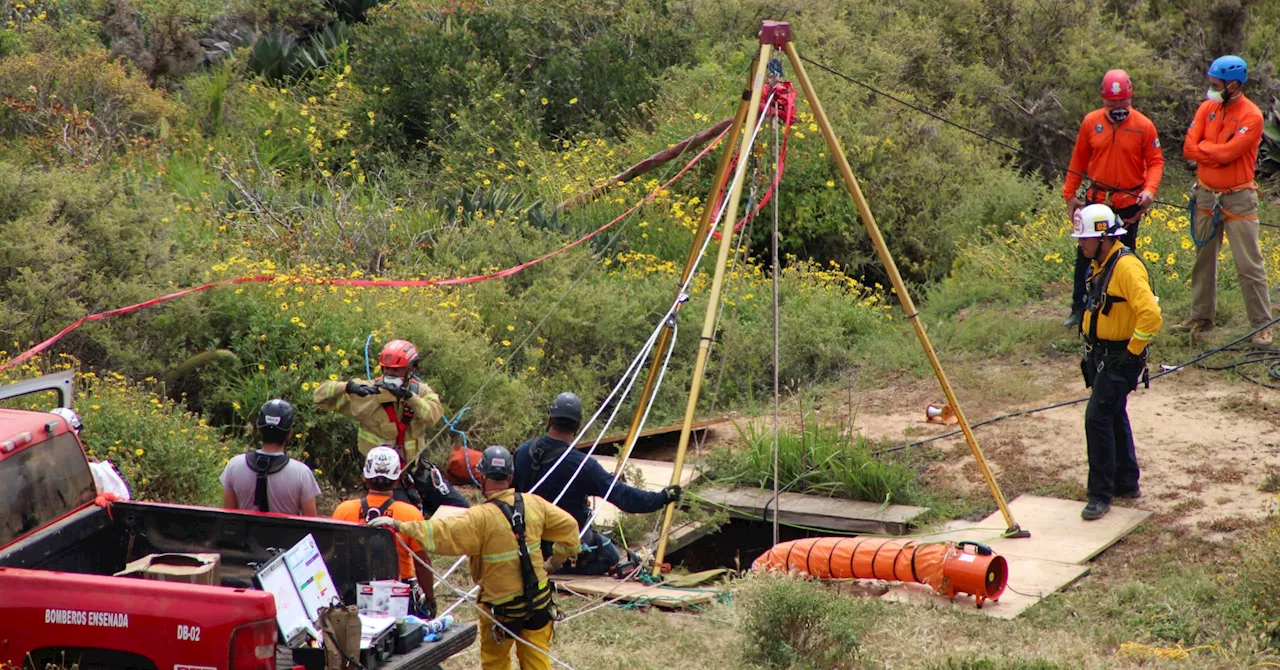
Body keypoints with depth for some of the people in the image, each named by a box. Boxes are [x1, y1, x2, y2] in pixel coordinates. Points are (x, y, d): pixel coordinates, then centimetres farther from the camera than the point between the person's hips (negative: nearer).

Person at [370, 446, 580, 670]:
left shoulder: (481, 518, -21)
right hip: (538, 599, 4)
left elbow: (441, 533, -28)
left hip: (501, 607, -4)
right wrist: (559, 555, 20)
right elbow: (568, 525, 7)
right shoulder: (533, 504, -4)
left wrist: (399, 525, -26)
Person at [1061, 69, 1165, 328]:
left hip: (1129, 203, -2)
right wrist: (1070, 195, 5)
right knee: (1086, 256, 5)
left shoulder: (1143, 125, -7)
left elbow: (1155, 161, -4)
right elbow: (1078, 160, 6)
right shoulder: (1091, 122, -1)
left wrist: (1149, 190, -20)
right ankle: (1079, 309, 16)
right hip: (1096, 200, 2)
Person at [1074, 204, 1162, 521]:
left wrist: (1132, 351, -20)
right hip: (1101, 355, 10)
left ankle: (1101, 494, -6)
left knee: (1098, 417, -12)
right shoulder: (1100, 264, 9)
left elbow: (1151, 315, -30)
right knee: (1114, 417, 18)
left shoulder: (1126, 266, -22)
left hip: (1120, 358, -10)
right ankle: (1126, 483, 32)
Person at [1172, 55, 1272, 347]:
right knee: (1204, 259, 15)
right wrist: (1218, 152, -16)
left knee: (1249, 265, -4)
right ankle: (1201, 317, 26)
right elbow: (1189, 148, -4)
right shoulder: (1207, 108, 3)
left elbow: (1227, 152, -24)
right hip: (1205, 196, 6)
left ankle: (1262, 325, 2)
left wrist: (1203, 146, -9)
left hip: (1238, 199, -6)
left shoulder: (1251, 116, -15)